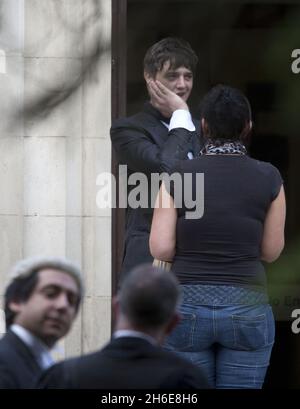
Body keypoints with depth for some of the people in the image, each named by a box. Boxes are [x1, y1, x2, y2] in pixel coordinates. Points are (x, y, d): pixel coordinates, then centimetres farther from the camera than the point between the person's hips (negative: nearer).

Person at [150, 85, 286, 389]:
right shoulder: (268, 178, -3)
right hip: (245, 310, 0)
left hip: (187, 307, 0)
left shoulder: (178, 176, -3)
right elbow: (271, 251, 5)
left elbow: (161, 249, -6)